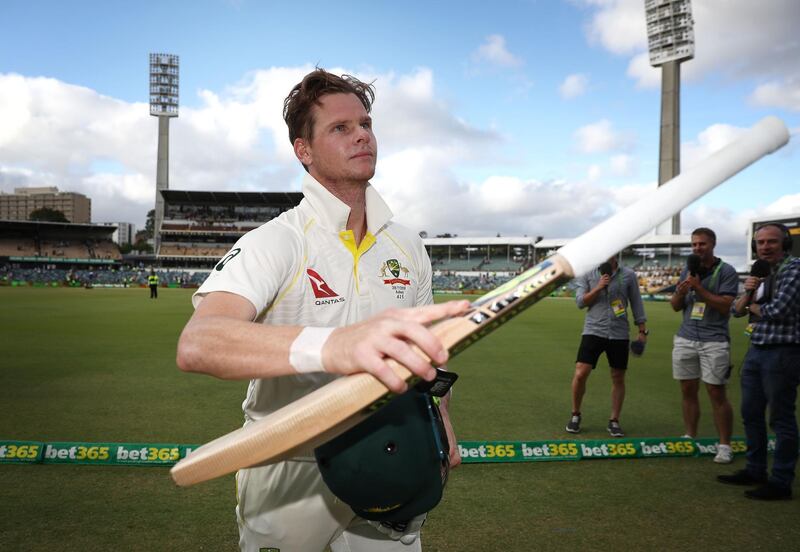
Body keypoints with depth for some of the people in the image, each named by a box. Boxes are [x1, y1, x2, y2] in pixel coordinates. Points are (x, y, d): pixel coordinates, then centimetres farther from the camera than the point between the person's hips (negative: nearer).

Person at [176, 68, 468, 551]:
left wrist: (442, 425, 1)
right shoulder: (274, 244, -19)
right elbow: (196, 345, -37)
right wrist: (330, 345, -54)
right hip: (290, 476, -4)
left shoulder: (407, 246, 1)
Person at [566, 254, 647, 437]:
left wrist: (642, 331, 5)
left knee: (618, 378, 7)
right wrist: (598, 287, -14)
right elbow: (580, 302, -1)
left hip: (619, 334, 1)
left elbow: (636, 303, 8)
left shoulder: (628, 275, 3)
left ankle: (614, 422, 20)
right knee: (580, 374, -8)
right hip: (593, 331, -1)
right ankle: (575, 415, 13)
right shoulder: (587, 274, 3)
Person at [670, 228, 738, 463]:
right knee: (688, 390, 9)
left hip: (714, 340, -5)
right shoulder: (688, 269, 12)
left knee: (717, 393, -3)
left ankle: (724, 445, 6)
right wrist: (680, 291, -8)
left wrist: (699, 287, -18)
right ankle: (689, 438, 19)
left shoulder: (726, 271, -4)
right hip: (685, 338, 5)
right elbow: (675, 306, 12)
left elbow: (725, 305, -14)